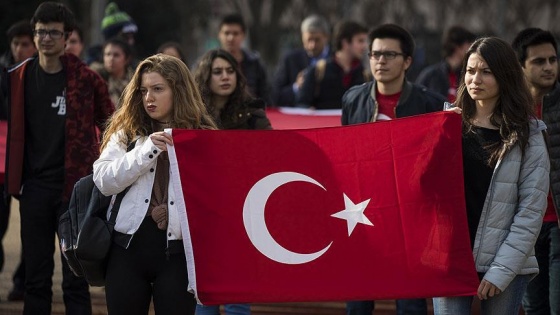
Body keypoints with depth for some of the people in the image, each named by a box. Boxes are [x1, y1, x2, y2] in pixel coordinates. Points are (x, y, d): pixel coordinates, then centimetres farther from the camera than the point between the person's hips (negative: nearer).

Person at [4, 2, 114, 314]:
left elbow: (109, 125, 6)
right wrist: (13, 177, 6)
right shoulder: (19, 78, 5)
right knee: (36, 278, 7)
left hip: (74, 186, -3)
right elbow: (12, 130, 14)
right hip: (34, 186, 3)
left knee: (75, 277, 0)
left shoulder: (86, 78, -2)